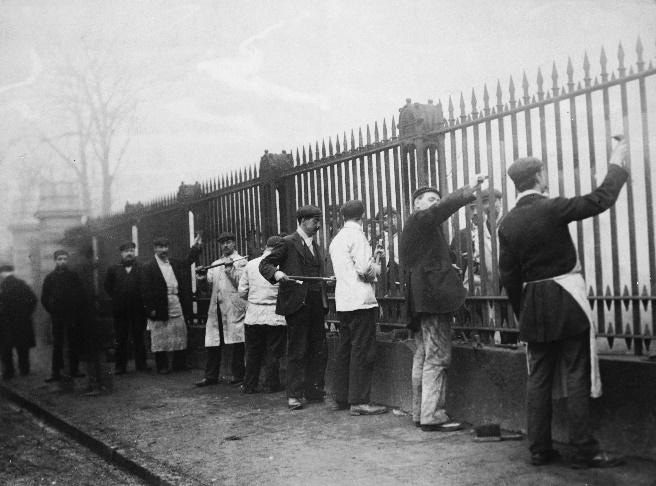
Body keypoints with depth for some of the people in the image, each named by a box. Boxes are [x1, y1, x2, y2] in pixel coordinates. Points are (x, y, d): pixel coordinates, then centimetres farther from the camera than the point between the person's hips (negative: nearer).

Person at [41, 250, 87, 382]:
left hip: (73, 315, 1)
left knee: (74, 344, 4)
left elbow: (82, 294, 6)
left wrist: (80, 310, -1)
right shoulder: (50, 278, 5)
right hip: (57, 316, -1)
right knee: (57, 345, 0)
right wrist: (52, 311, 2)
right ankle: (56, 373, 2)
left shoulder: (74, 276, 6)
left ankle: (74, 370, 11)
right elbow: (44, 298, 8)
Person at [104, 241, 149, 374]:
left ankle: (141, 364, 12)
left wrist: (142, 300, -5)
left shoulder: (141, 269, 3)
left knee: (139, 337, 5)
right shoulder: (113, 269, 8)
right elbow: (108, 286, 9)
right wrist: (116, 298, 3)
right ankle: (120, 366, 11)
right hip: (120, 310, 1)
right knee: (121, 339, 5)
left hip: (138, 309, -1)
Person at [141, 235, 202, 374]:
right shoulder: (148, 268, -4)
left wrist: (195, 247, 11)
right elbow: (146, 290, -8)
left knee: (181, 336, 8)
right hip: (160, 309, -5)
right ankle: (162, 366, 11)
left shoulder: (175, 264, 14)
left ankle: (179, 364, 18)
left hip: (177, 307, 5)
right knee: (160, 339, 2)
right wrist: (150, 309, -14)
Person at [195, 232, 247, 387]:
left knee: (237, 343, -3)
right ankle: (211, 376, 11)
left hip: (234, 307, -5)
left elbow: (241, 283, -6)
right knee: (212, 343, 4)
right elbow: (210, 281, 9)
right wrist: (203, 276, -10)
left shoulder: (241, 261, 5)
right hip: (216, 307, 5)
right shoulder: (215, 264, 22)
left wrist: (230, 270, -17)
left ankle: (238, 375, 5)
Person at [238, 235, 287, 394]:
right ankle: (271, 385, 12)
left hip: (253, 315, 3)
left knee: (253, 352, 12)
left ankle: (249, 385, 17)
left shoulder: (250, 264, 2)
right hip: (275, 317, -3)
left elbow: (242, 292, 5)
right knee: (273, 352, 7)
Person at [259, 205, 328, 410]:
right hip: (297, 304, -7)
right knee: (297, 352, -2)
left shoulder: (314, 245, 18)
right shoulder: (288, 243, -4)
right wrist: (276, 272, -24)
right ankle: (294, 395, 4)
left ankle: (314, 391, 19)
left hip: (316, 304, 7)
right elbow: (264, 264, -6)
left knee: (319, 350, 9)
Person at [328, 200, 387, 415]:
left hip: (343, 301, 9)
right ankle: (359, 401, -7)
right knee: (363, 351, -7)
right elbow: (364, 269, -18)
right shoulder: (356, 235, -10)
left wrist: (372, 257, 24)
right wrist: (377, 267, 2)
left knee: (345, 349, 12)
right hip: (361, 300, -9)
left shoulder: (336, 239, 16)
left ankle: (340, 398, 16)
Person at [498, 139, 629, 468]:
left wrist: (522, 313, 15)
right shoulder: (551, 208, -13)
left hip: (534, 308, 5)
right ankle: (584, 451, 2)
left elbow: (509, 276, 6)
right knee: (577, 377, 0)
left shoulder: (508, 224, 3)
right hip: (567, 303, -5)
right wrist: (617, 166, 5)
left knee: (538, 378, 10)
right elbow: (599, 201, -9)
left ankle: (539, 449, 14)